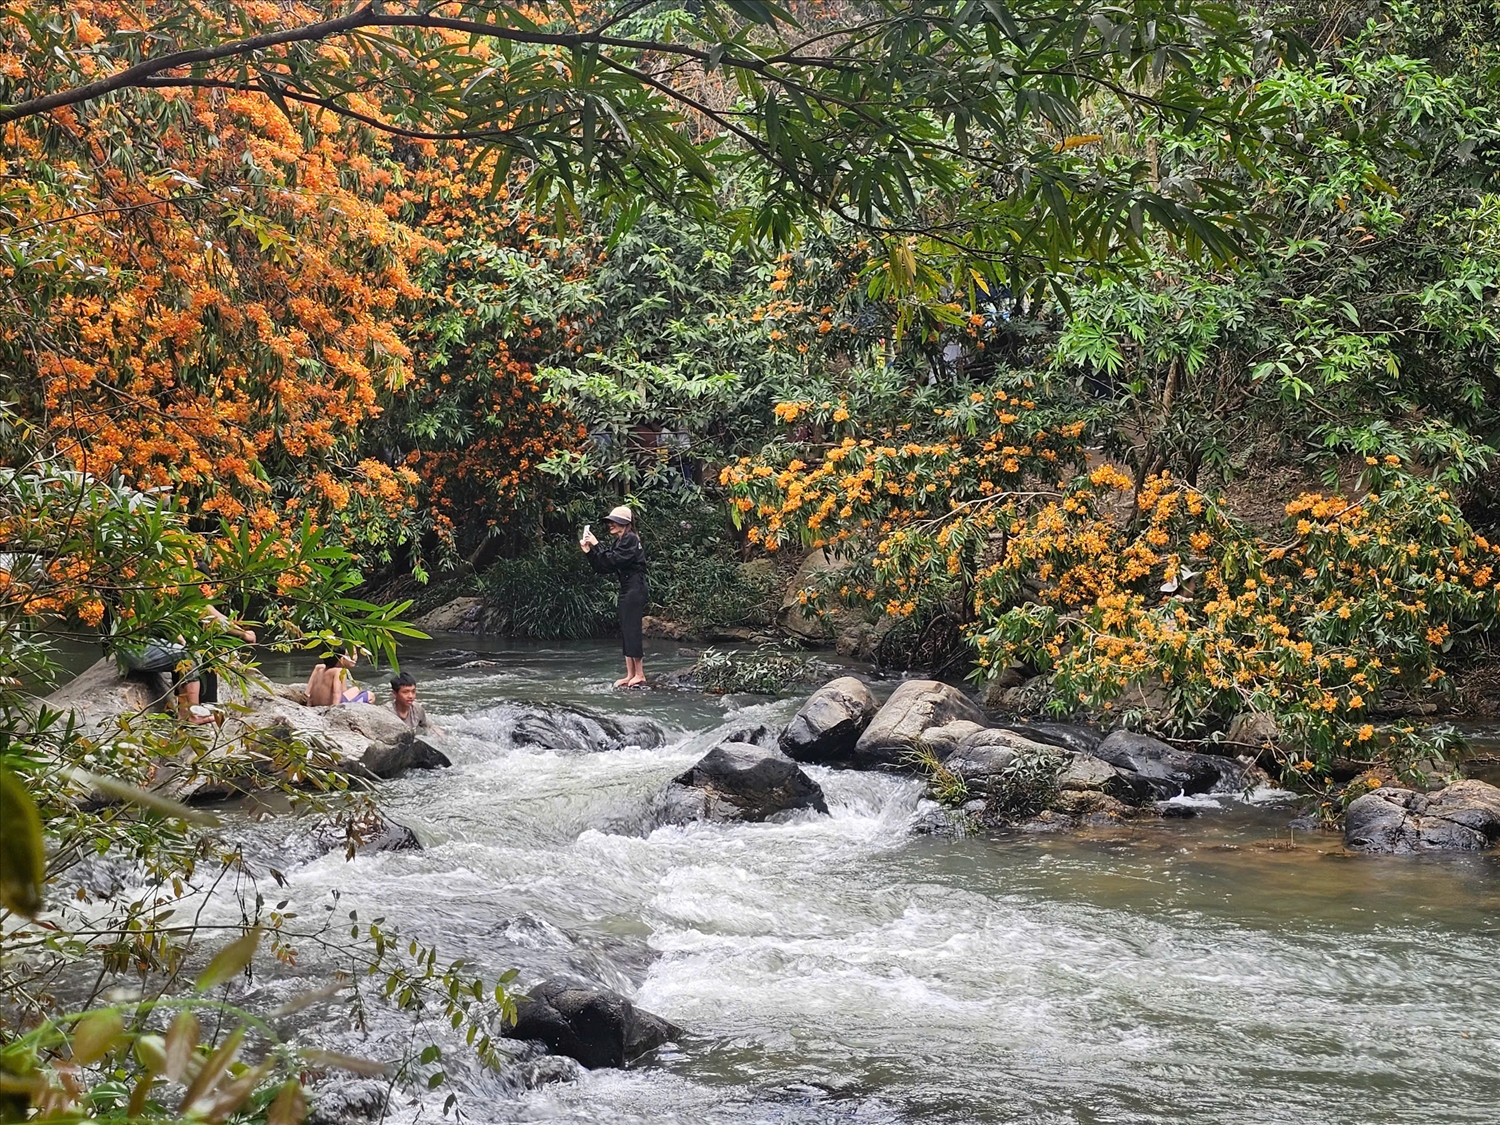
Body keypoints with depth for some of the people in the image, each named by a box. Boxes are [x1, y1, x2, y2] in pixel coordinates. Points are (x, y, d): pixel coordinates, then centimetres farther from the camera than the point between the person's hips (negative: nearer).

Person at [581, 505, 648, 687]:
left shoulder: (630, 539, -11)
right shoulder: (619, 542, 17)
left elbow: (613, 560, -22)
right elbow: (603, 568, 13)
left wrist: (596, 545, -16)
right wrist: (589, 551, 3)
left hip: (635, 590, -10)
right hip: (626, 590, 10)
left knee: (632, 631, -9)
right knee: (626, 633, 8)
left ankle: (640, 675, -5)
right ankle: (630, 675, 10)